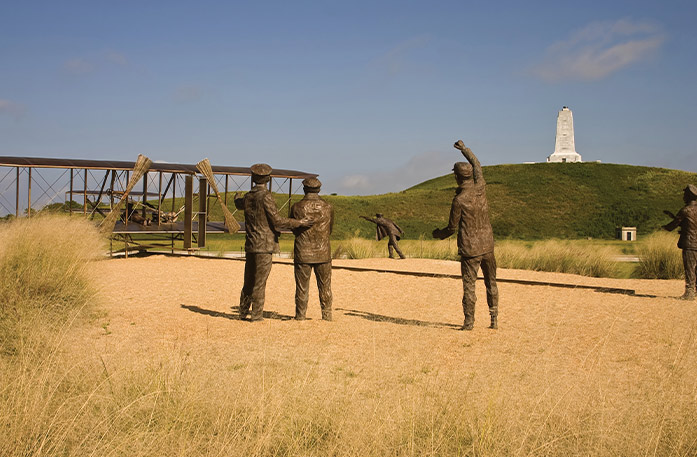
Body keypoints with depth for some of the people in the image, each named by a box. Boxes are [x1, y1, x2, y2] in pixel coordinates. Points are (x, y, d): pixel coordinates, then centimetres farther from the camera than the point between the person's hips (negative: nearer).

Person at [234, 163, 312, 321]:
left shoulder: (248, 197, 8)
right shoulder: (266, 196, -14)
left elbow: (239, 204, 34)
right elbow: (277, 220, -16)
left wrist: (236, 198, 58)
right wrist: (299, 223, -9)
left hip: (250, 244, 7)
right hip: (264, 244, -7)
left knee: (249, 280, 17)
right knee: (259, 282, -3)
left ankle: (243, 312, 25)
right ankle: (257, 315, -1)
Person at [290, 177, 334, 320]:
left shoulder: (297, 207, -7)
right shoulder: (327, 207, -3)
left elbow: (294, 229, 7)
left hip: (302, 253, -1)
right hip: (323, 253, 1)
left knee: (302, 288, 7)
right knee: (325, 287, 12)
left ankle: (300, 316, 10)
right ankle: (327, 315, 14)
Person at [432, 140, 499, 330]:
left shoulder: (459, 200, -16)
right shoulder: (480, 188, -3)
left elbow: (453, 227, -8)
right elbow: (476, 165, 16)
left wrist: (439, 234, 13)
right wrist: (464, 149, 28)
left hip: (469, 249, -5)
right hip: (487, 245, 5)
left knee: (469, 285, 2)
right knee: (491, 283, 13)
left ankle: (469, 321, 6)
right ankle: (494, 319, 13)